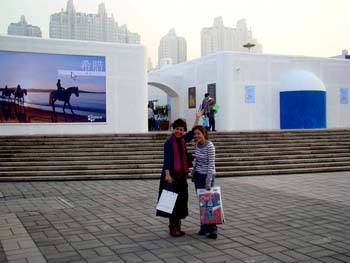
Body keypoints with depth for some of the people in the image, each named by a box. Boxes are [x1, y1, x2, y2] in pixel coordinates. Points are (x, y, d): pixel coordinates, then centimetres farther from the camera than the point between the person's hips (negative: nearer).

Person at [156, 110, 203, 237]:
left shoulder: (182, 140, 9)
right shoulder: (169, 142, -10)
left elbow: (192, 133, 22)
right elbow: (166, 159, -15)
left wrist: (197, 118, 22)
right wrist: (167, 174, -22)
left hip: (181, 175, 7)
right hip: (171, 175, -7)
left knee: (181, 200, 10)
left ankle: (177, 226, 20)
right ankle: (173, 227, 6)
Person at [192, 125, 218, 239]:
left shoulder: (210, 146, -17)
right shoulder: (197, 145, 5)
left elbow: (211, 165, -18)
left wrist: (208, 181, -20)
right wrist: (194, 173, 18)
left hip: (207, 175, -7)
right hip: (198, 175, 7)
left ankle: (213, 230, 4)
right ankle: (204, 227, 18)